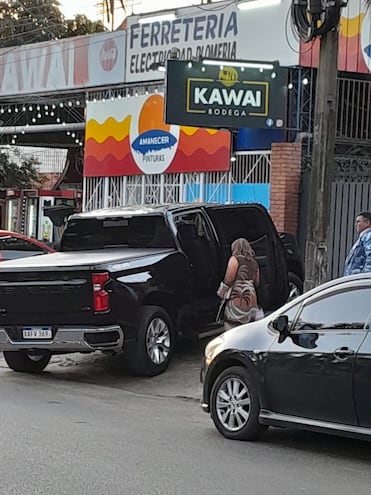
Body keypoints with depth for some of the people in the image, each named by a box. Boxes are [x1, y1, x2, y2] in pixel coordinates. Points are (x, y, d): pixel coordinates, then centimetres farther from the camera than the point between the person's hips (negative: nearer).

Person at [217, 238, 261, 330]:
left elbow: (229, 279, -10)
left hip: (237, 298, -7)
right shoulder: (254, 263, 14)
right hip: (251, 299, 7)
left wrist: (222, 293, 2)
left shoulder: (235, 259, -5)